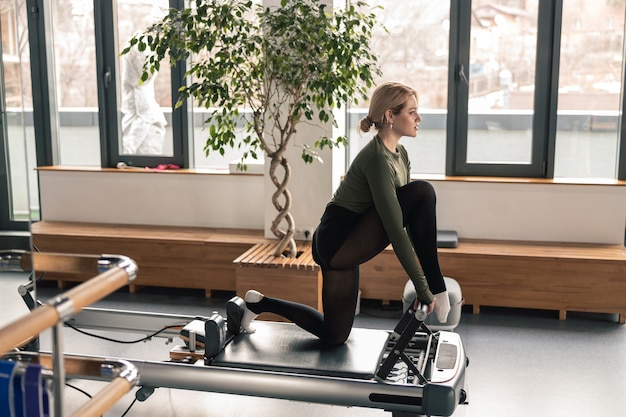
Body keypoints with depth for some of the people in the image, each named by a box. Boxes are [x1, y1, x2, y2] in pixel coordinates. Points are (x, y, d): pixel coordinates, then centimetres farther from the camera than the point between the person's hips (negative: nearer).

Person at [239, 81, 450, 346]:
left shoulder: (400, 154, 9)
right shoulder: (377, 159, -24)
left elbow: (409, 217, 15)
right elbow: (396, 229, -27)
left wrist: (426, 279, 13)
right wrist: (423, 288, -23)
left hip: (347, 246, 11)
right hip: (337, 243, -11)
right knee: (422, 193, -21)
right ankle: (436, 291, -10)